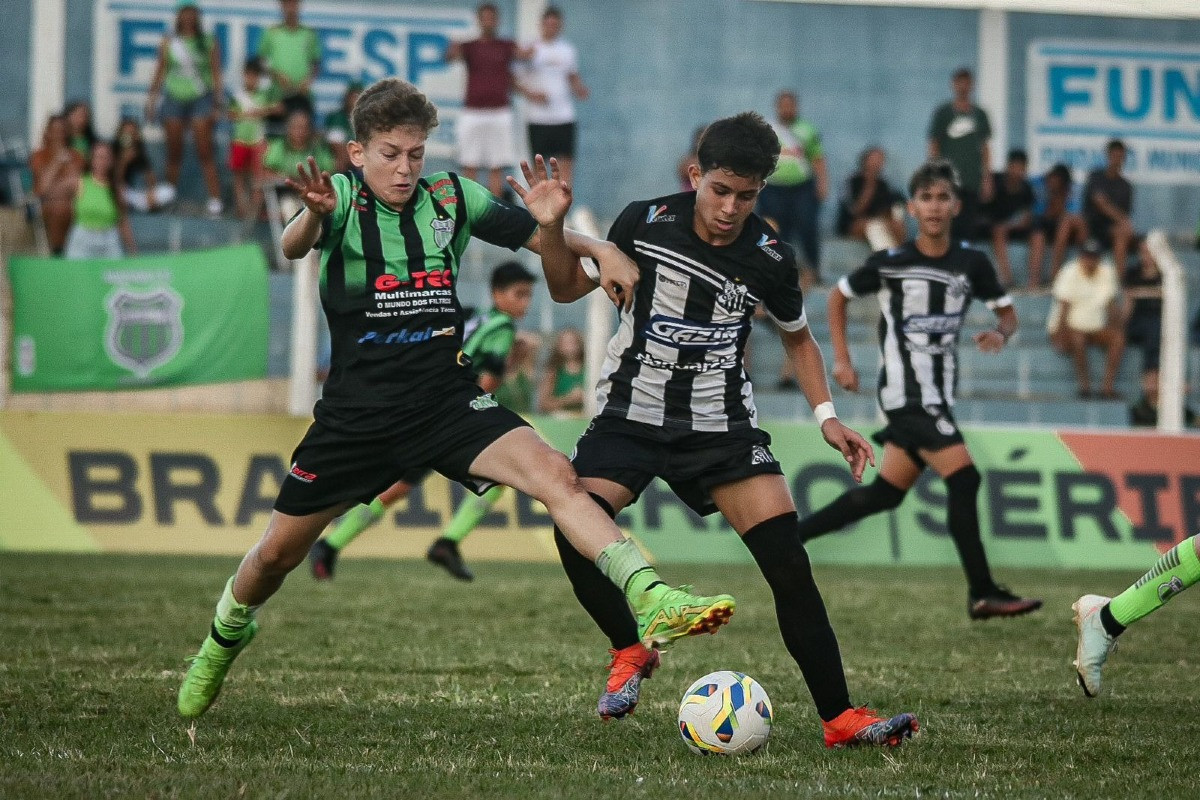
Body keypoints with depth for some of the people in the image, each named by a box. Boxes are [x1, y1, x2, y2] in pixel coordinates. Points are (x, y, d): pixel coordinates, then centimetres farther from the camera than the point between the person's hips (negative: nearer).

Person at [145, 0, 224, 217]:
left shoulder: (209, 43, 4)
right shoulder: (169, 42, 8)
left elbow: (216, 74, 3)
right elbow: (160, 71, 13)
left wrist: (218, 103, -3)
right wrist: (151, 99, 10)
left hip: (200, 98, -2)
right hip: (174, 98, 2)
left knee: (205, 151, -8)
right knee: (174, 152, 5)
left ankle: (215, 198, -11)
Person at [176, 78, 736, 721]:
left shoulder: (450, 197, 2)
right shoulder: (344, 194, -6)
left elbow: (552, 256, 6)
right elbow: (291, 248, -29)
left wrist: (551, 224, -18)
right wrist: (313, 214, -52)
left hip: (447, 401, 1)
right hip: (357, 409, -1)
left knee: (555, 475, -24)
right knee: (279, 552, 9)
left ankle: (651, 602, -34)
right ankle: (227, 633, 41)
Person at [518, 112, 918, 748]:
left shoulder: (769, 259, -5)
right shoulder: (647, 222, -8)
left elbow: (798, 338, 14)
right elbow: (567, 289, 5)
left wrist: (826, 415, 0)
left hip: (720, 423, 0)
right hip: (631, 412, 0)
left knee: (789, 563, -14)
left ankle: (839, 718, -8)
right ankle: (630, 650, 3)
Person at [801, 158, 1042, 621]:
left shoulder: (972, 264, 2)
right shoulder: (889, 264, -7)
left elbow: (1007, 313, 13)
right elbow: (838, 297, 9)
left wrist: (1000, 333, -10)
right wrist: (842, 360, 3)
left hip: (937, 395, 6)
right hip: (906, 391, -6)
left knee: (886, 493, 12)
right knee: (963, 478, -17)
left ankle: (790, 538, 26)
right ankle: (983, 594, -14)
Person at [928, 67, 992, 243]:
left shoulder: (979, 114, 11)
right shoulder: (943, 113, 2)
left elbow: (985, 148, 15)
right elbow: (933, 147, 3)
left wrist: (987, 179, 10)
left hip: (972, 182, 3)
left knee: (969, 228, 0)